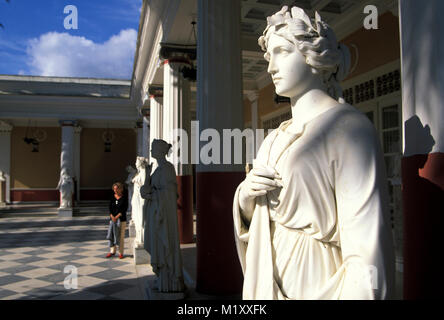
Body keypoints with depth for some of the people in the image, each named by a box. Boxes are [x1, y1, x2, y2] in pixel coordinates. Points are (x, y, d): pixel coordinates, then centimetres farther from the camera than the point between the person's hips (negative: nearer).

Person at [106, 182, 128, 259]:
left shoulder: (124, 197, -3)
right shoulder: (112, 197, 7)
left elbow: (124, 209, -7)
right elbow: (110, 208, 4)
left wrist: (117, 216, -15)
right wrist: (112, 217, -10)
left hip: (121, 219, -3)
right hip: (112, 219, 3)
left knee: (121, 236, -1)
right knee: (111, 235, 3)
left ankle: (121, 252, 6)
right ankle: (112, 251, 15)